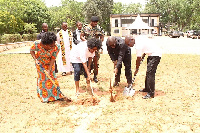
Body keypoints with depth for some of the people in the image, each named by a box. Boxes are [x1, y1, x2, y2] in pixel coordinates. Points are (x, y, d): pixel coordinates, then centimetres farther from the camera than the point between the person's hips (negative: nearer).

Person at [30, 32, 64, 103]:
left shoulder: (56, 48, -33)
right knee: (42, 77, 5)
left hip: (50, 63, 1)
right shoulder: (37, 44, -36)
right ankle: (44, 96, 21)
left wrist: (49, 70, -24)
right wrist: (35, 59, -29)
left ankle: (56, 95, 23)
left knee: (52, 77, 7)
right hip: (40, 62, -1)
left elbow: (53, 58, -22)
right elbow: (31, 50, -15)